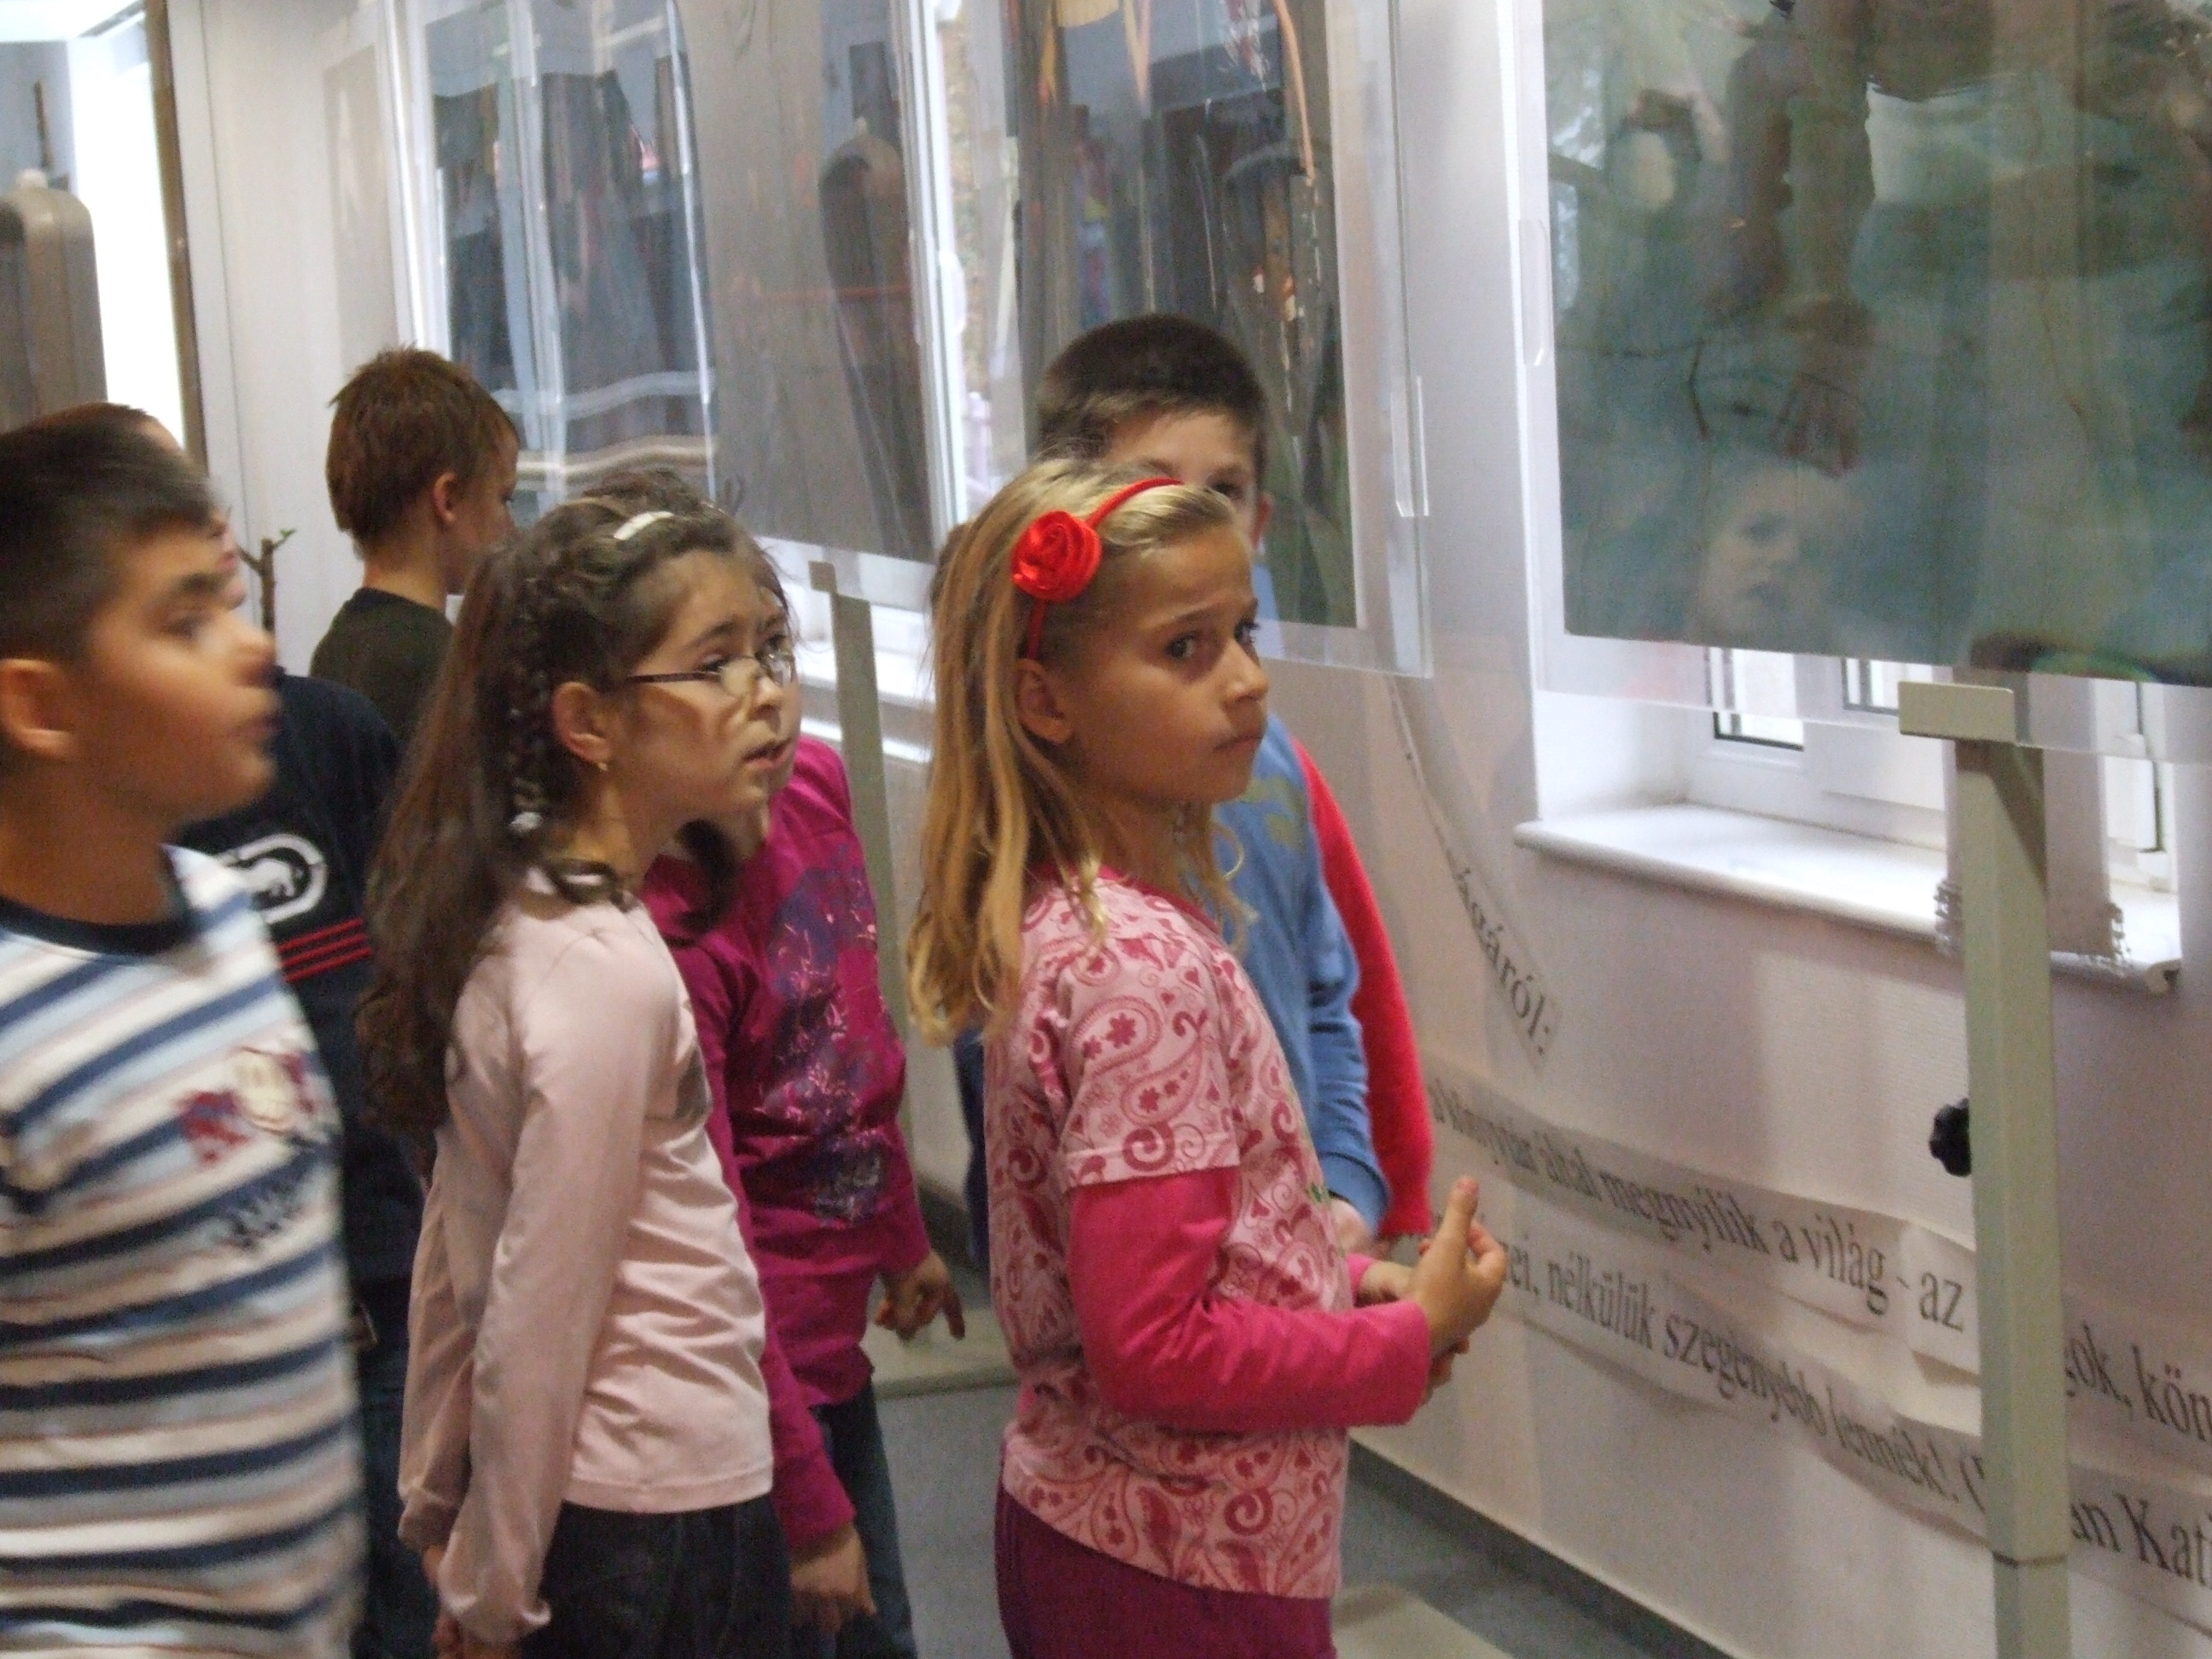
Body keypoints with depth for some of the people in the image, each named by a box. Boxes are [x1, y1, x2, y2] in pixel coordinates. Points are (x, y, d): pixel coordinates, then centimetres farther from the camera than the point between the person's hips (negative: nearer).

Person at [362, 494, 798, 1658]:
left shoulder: (512, 913, 3)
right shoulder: (611, 974, -23)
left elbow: (457, 1249, 9)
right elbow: (539, 1323, -18)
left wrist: (438, 1510, 16)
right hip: (662, 1509, -8)